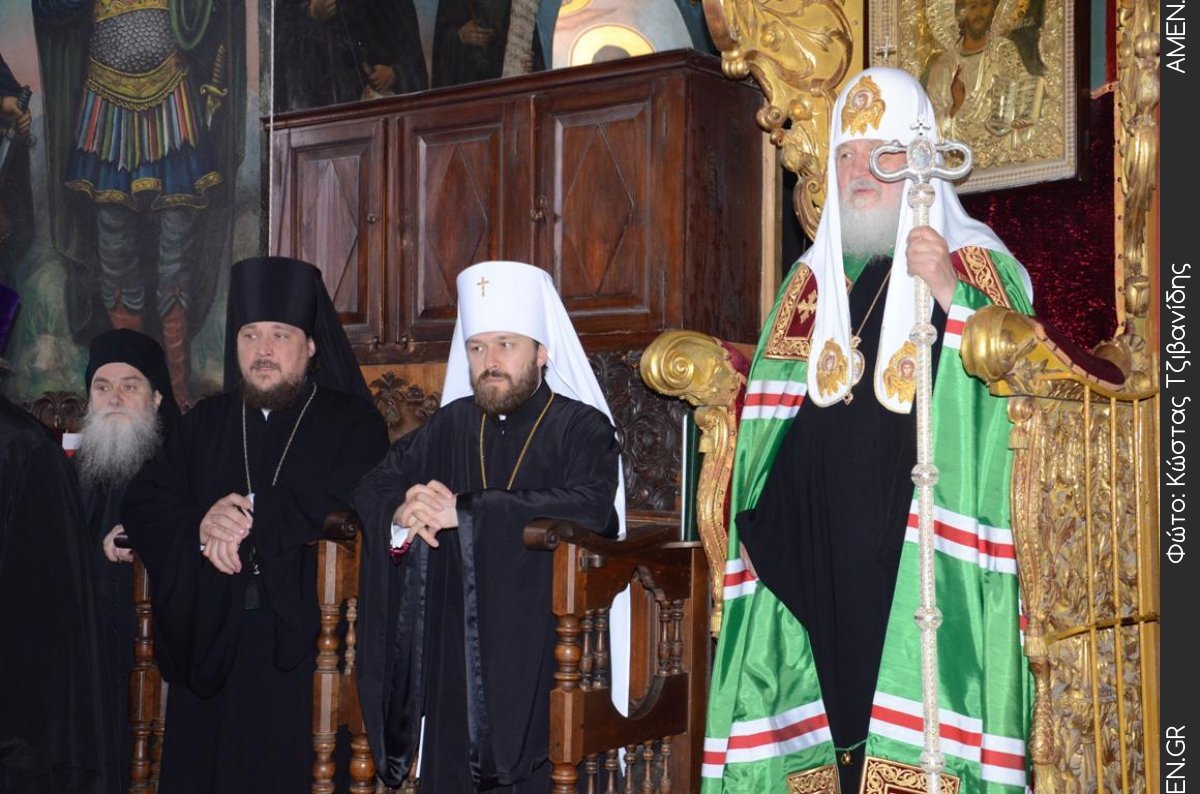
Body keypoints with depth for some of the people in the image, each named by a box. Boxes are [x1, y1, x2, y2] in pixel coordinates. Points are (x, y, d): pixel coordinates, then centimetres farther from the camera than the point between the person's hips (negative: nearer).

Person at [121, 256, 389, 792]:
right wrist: (201, 527, -13)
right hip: (208, 642, 4)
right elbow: (142, 503, 8)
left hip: (303, 641, -3)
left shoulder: (352, 424, 4)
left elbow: (355, 508, -12)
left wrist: (250, 517, -11)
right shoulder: (204, 423, 17)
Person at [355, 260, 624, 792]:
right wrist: (404, 510, -12)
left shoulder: (582, 428, -2)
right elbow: (372, 486, 14)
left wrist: (463, 510, -20)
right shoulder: (452, 425, 14)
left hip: (542, 659, -4)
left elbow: (589, 509, -20)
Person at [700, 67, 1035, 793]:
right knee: (833, 702, 4)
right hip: (818, 549, 4)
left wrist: (952, 296, -22)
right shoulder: (813, 278, 15)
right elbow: (775, 409, 15)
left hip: (918, 550, -4)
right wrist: (757, 516, 5)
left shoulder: (975, 265, 3)